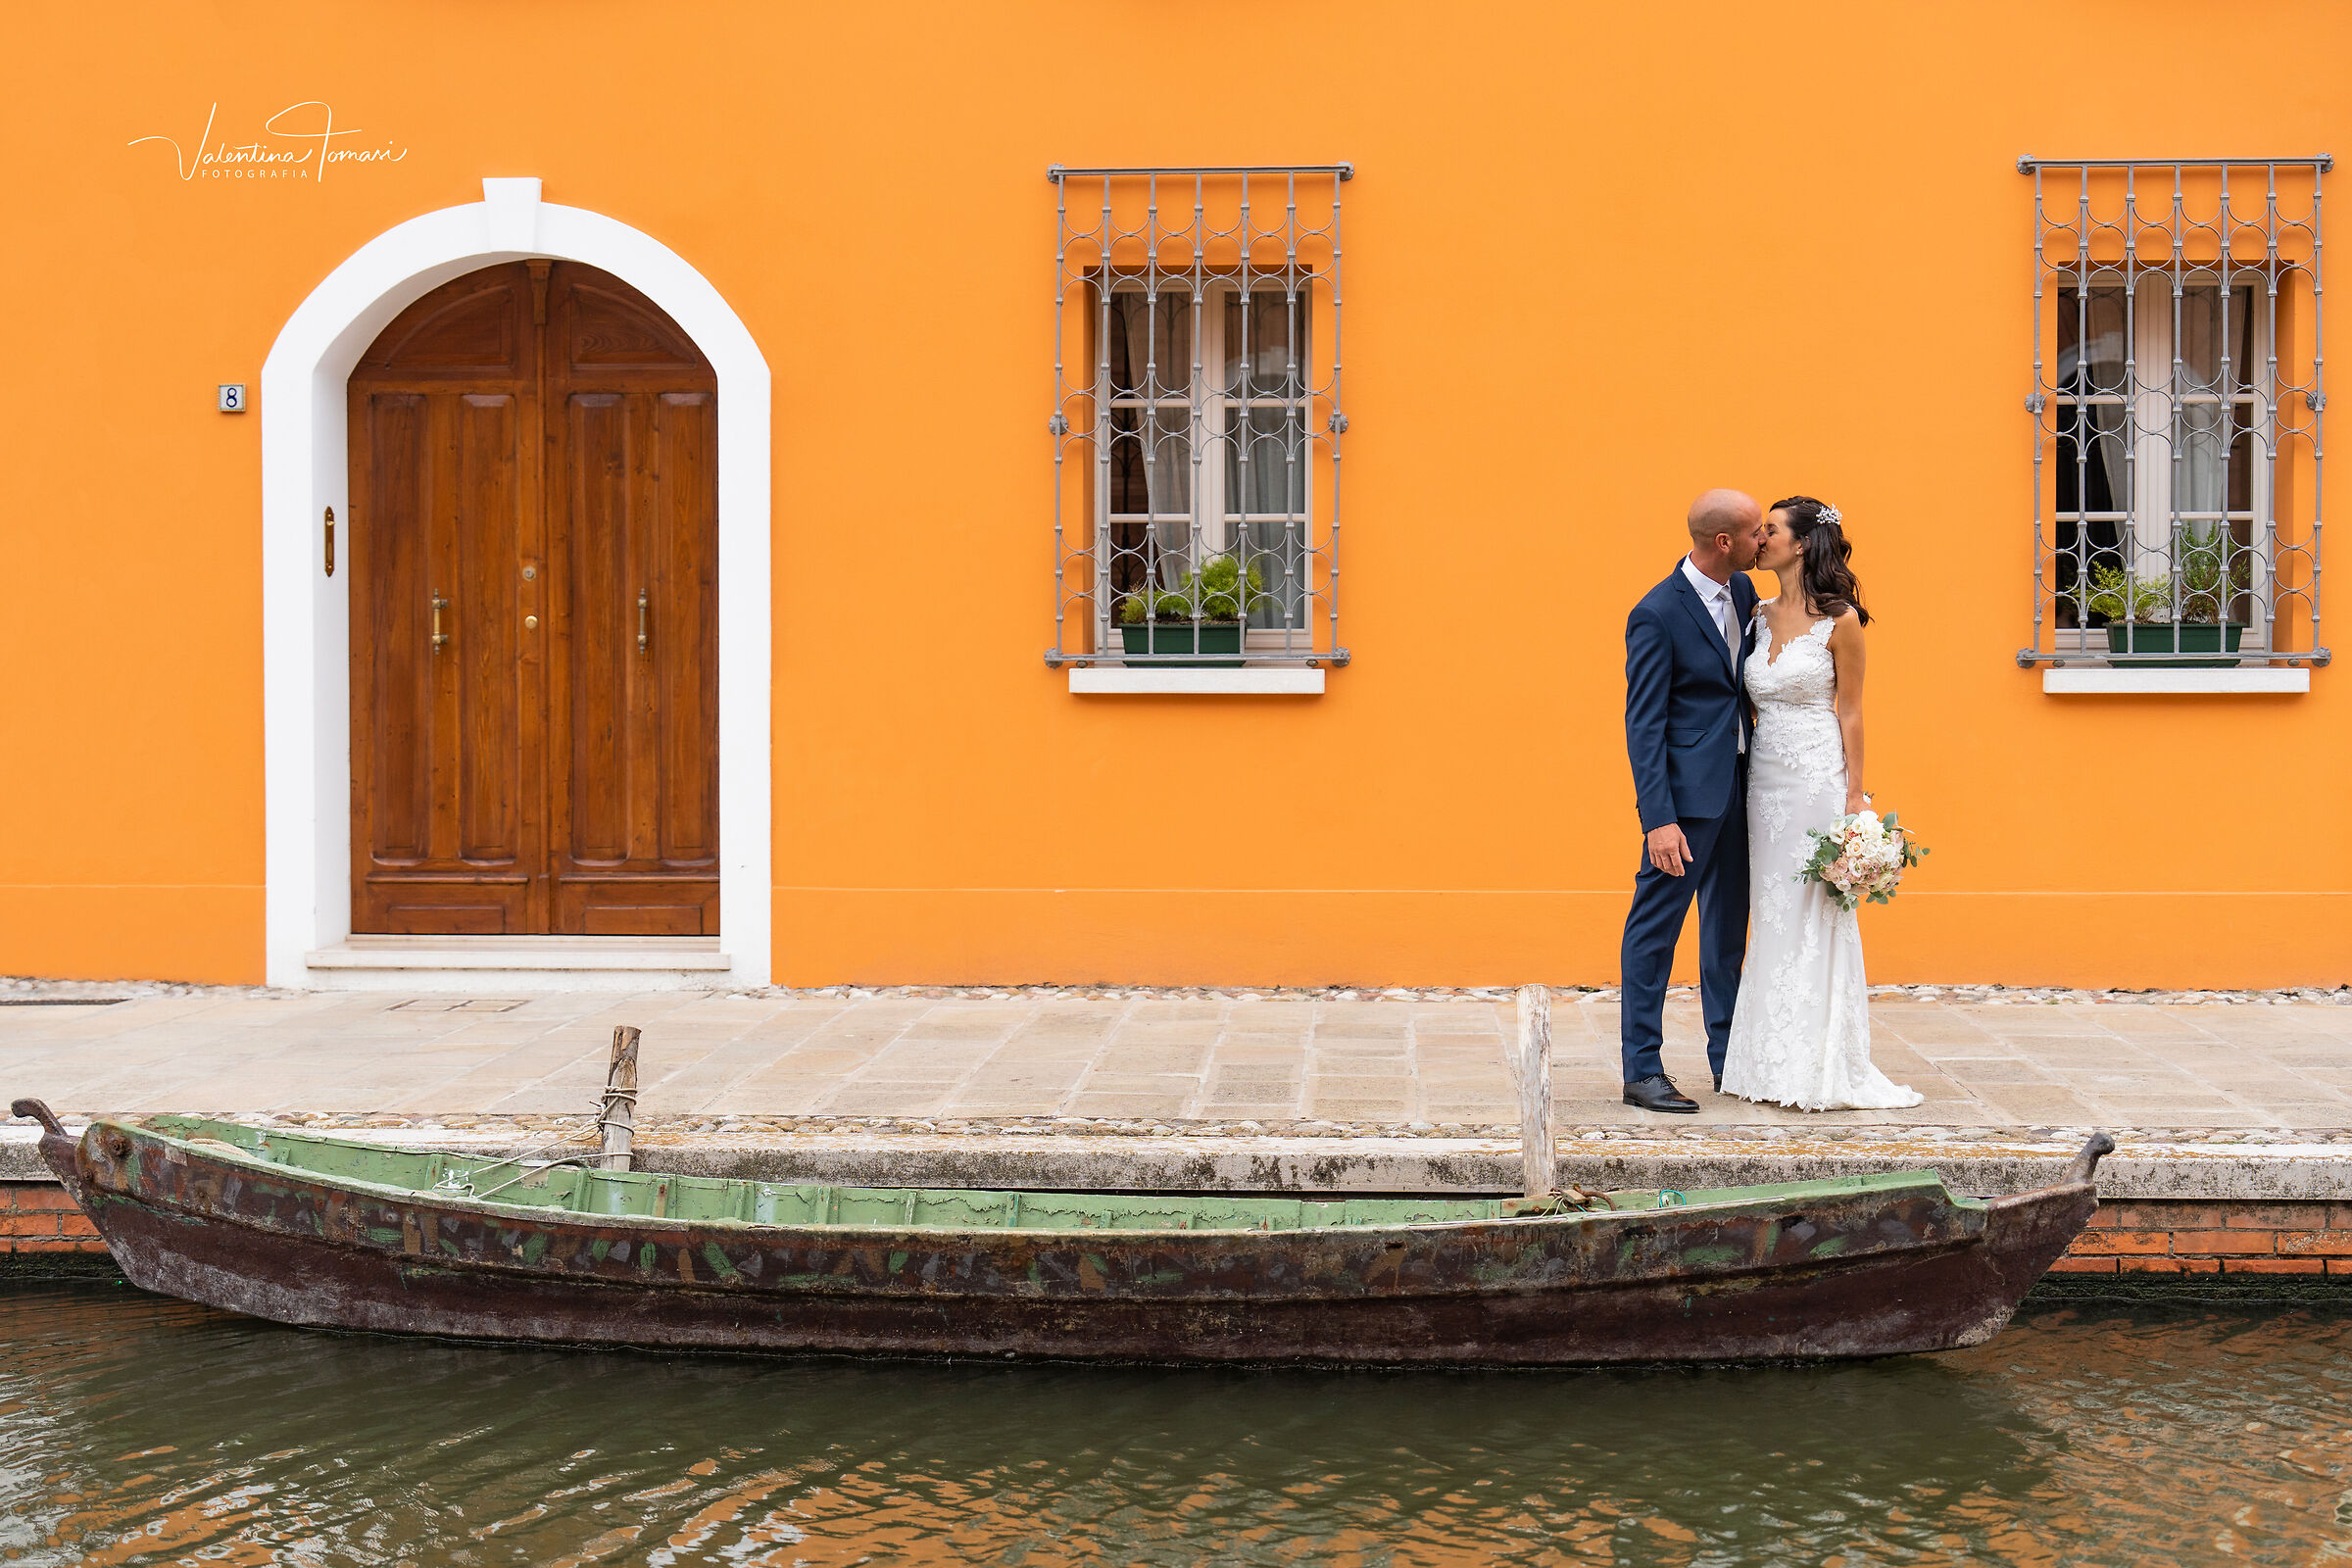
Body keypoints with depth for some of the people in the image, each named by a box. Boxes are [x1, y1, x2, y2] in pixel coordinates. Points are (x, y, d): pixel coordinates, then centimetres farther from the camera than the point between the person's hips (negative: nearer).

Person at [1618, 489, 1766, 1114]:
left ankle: (1730, 1060, 25)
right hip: (1687, 791, -8)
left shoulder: (1743, 591, 7)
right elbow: (1643, 725, -17)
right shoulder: (1657, 615, -16)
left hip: (1737, 786, 8)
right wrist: (1658, 818, -22)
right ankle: (1642, 1069, 3)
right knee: (1654, 930, -2)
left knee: (1728, 928, 15)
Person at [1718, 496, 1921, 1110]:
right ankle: (1774, 1065, 15)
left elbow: (1850, 713, -5)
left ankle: (1823, 1069, 5)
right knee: (1772, 919, 8)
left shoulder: (1840, 620, -7)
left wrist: (1855, 795, -8)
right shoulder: (1760, 616, 9)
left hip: (1818, 780, -6)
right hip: (1765, 780, 6)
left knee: (1818, 920, -2)